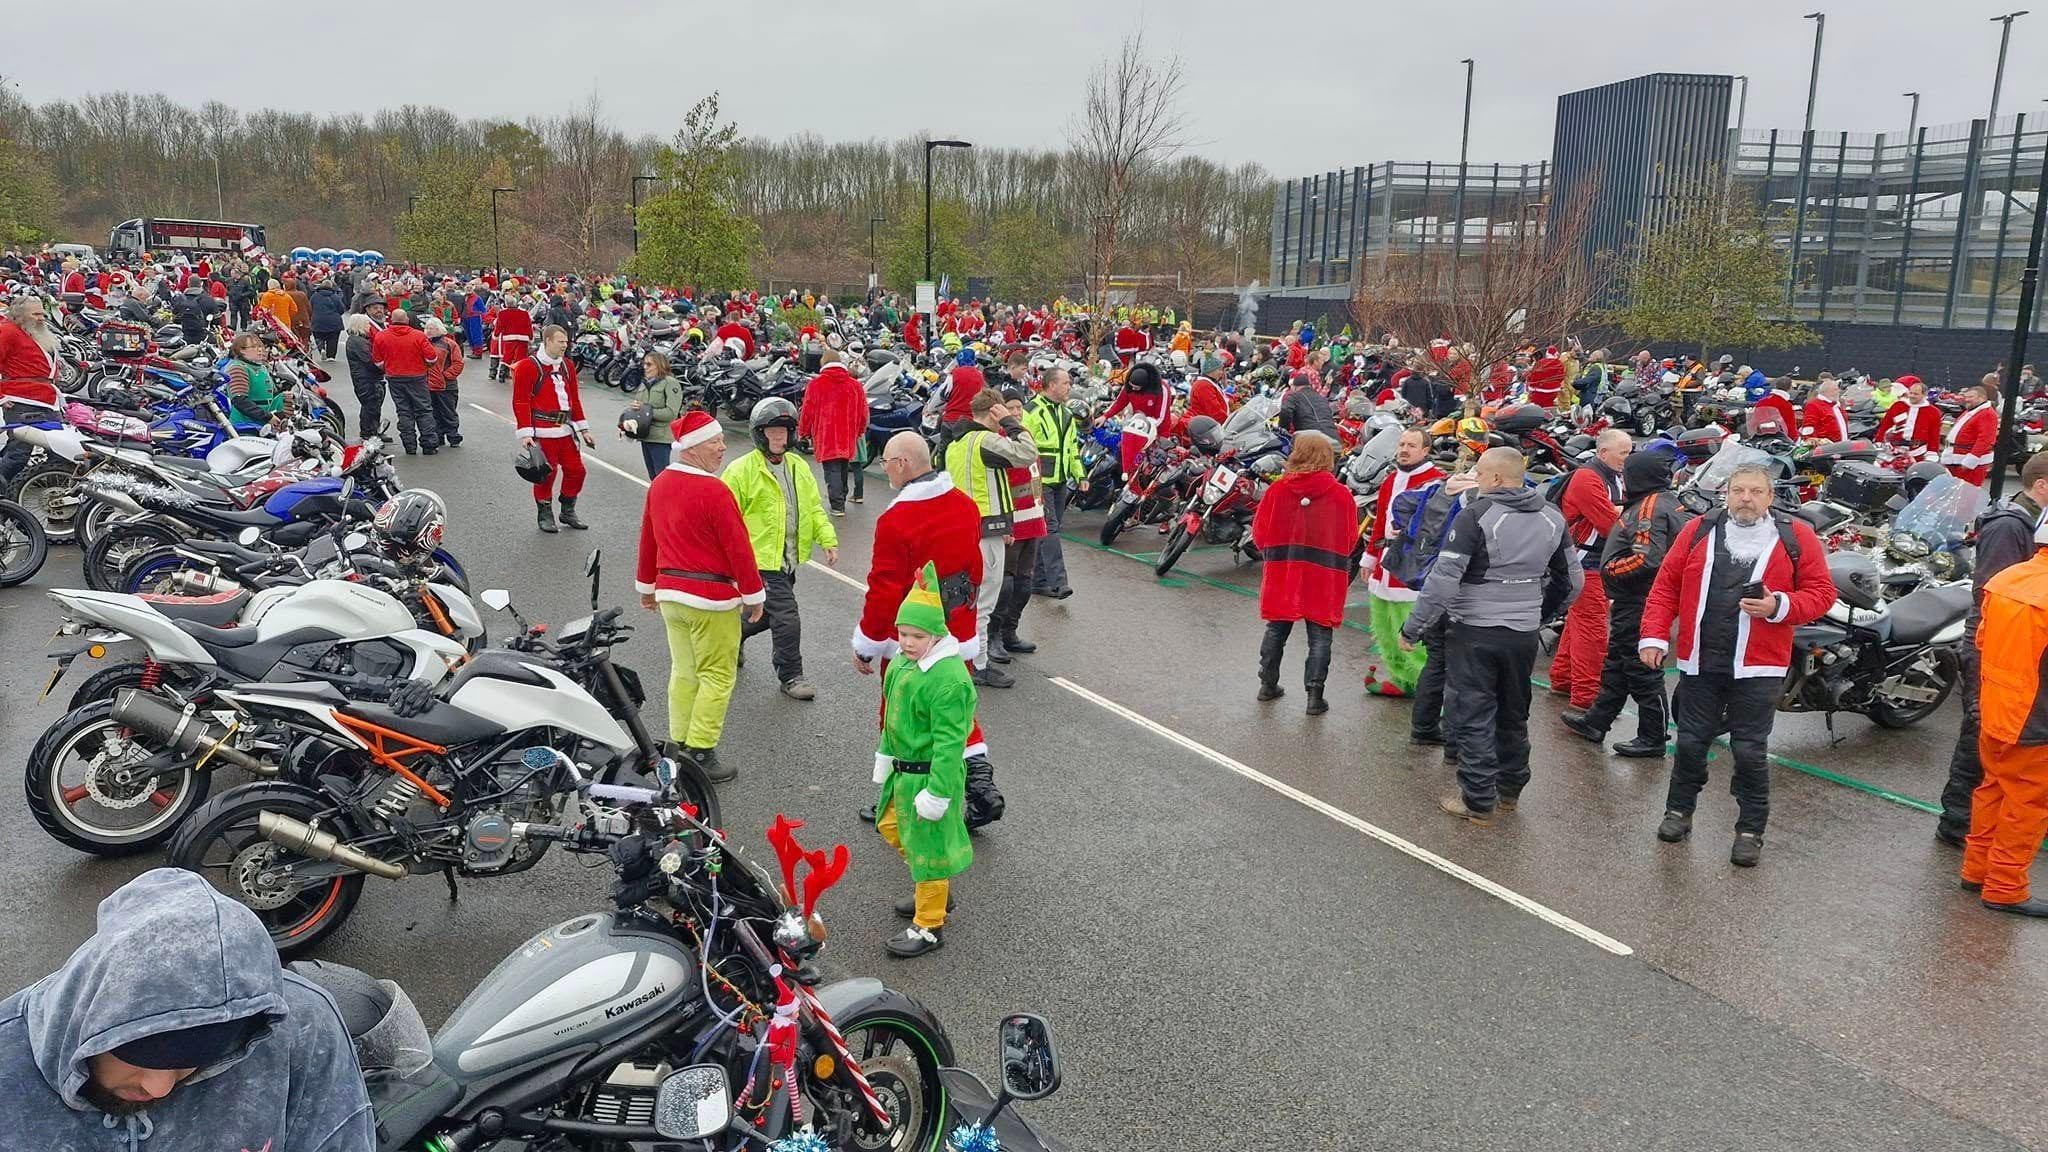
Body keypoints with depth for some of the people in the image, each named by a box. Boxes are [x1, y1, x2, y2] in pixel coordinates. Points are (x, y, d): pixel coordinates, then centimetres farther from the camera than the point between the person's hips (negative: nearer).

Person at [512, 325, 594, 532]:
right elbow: (520, 402, -10)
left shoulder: (567, 366, 14)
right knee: (546, 473, -1)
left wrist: (583, 429, 17)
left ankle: (568, 511, 25)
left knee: (576, 470, 8)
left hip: (565, 429, 7)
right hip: (542, 432, -7)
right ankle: (545, 515, 15)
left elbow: (574, 399, 20)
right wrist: (525, 434, -17)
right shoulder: (528, 367, -8)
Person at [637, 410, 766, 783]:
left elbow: (648, 538, 15)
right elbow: (738, 547, -16)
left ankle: (678, 746, 22)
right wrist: (755, 595, -7)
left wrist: (647, 585, 26)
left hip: (669, 593, 8)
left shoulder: (659, 484, 7)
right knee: (717, 677, 1)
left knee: (683, 672, 17)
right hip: (711, 599, -8)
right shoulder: (714, 491, -19)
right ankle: (700, 754, 2)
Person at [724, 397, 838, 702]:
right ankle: (791, 677, 8)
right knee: (787, 619, -8)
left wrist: (828, 540, 1)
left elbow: (814, 508, 14)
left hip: (789, 560, 7)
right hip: (762, 561, -7)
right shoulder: (741, 471, -12)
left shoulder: (799, 467, 9)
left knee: (766, 615, 21)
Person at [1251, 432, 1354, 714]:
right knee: (1319, 635, 6)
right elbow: (1351, 538, -1)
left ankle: (1268, 684, 28)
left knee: (1277, 629, 17)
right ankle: (1315, 695, 5)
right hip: (1324, 577, -2)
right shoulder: (1341, 494, -9)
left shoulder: (1278, 489, -7)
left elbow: (1260, 532, 0)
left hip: (1281, 574, 2)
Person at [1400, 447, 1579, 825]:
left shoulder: (1475, 515, -16)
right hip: (1524, 636, 6)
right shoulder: (1551, 518, 5)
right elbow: (1571, 580, 13)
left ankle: (1478, 802, 6)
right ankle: (1510, 790, 33)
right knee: (1514, 715, 20)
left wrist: (1412, 630, -11)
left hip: (1473, 633, -6)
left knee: (1473, 717, 3)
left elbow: (1443, 581, -19)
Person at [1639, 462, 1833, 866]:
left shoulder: (1796, 537, 1)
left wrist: (1779, 606, -16)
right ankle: (1679, 810, 29)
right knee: (1690, 741, 11)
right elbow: (1666, 585, 5)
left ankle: (1750, 829, 18)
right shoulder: (1698, 531, 5)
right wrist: (1654, 635, -2)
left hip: (1758, 667, -2)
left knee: (1749, 750, 4)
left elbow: (1821, 592, 2)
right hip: (1699, 662, 2)